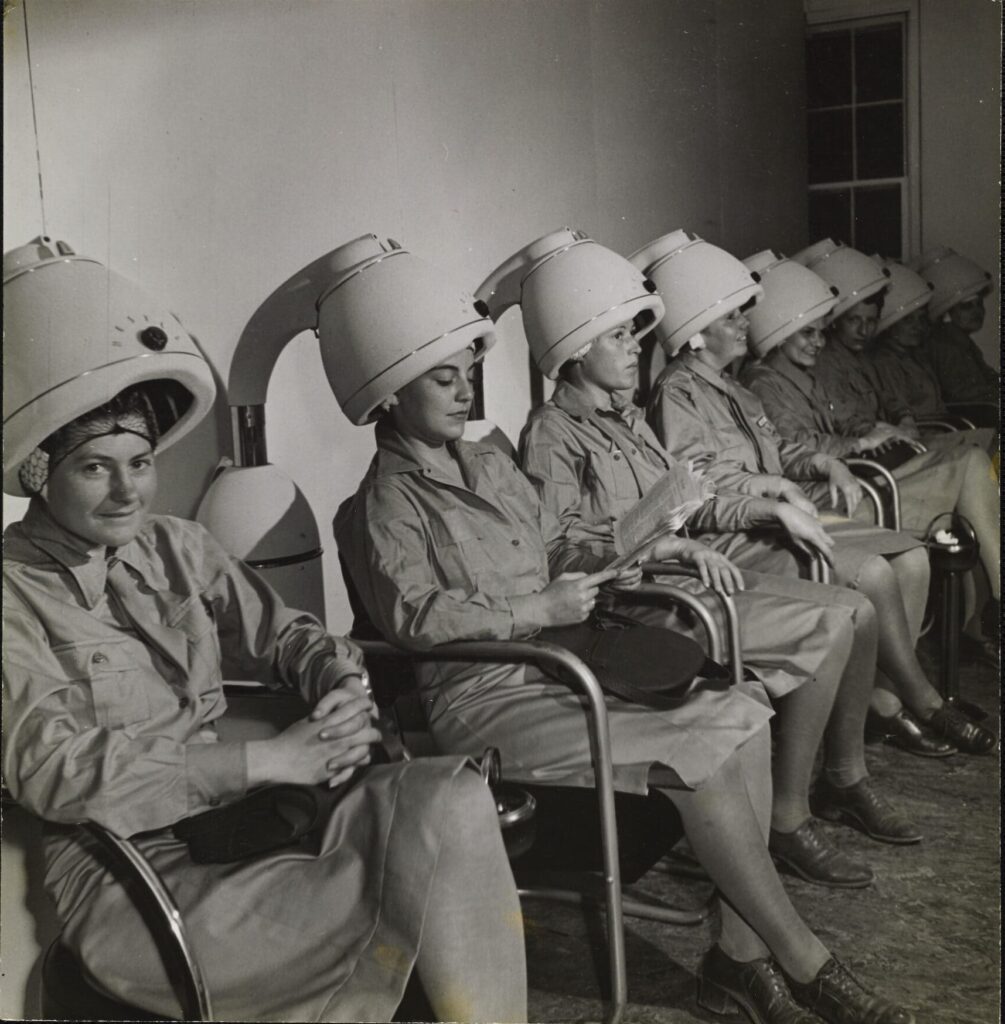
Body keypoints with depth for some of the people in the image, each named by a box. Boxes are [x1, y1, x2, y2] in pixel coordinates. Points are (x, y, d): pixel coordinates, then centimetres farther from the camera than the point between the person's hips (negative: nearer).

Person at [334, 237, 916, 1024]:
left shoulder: (489, 464, 19)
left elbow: (556, 551, 24)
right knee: (698, 752, -22)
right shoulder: (386, 500, -6)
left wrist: (604, 570, 2)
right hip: (482, 699, -8)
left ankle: (742, 952, -10)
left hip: (556, 664, 8)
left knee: (739, 711, -14)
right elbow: (415, 615, -19)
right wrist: (539, 611, -20)